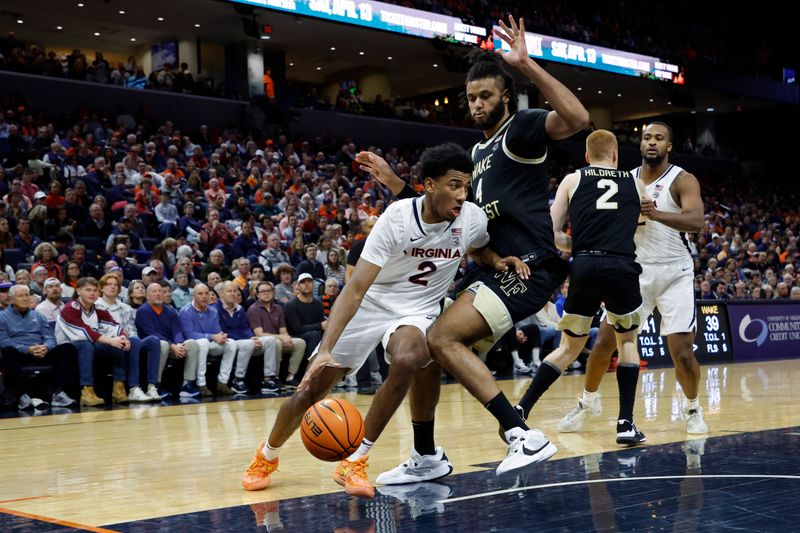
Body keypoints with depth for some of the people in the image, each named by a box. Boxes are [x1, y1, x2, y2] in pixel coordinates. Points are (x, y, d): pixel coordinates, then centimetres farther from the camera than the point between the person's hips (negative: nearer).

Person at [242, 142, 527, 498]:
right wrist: (325, 349, -39)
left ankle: (355, 462, -20)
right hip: (370, 304, -1)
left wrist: (500, 261, -10)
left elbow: (482, 249, 14)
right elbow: (356, 288, -29)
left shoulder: (472, 218, -14)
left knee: (407, 360, -33)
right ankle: (267, 456, 31)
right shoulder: (398, 217, -25)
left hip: (418, 311, 2)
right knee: (310, 389, 0)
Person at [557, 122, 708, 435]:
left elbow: (696, 221, -25)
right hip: (636, 271, 4)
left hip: (674, 274, -3)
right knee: (604, 341, 0)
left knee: (682, 351, -9)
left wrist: (656, 213, -39)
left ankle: (693, 409, 17)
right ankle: (586, 403, 21)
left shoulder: (682, 180, -8)